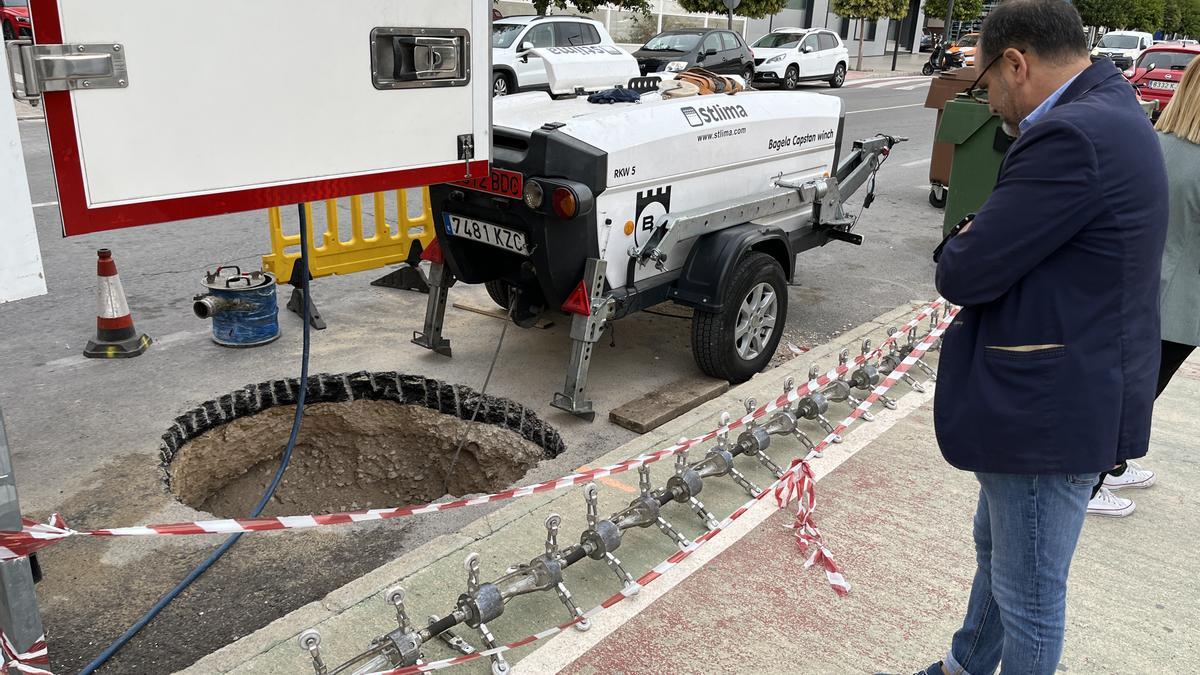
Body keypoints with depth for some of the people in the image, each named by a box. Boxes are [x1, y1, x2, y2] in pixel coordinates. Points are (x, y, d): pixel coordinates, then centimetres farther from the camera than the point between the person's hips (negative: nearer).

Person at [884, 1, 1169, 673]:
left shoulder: (1070, 137, -25)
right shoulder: (1108, 112, 9)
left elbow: (963, 275, -24)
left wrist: (967, 241, -4)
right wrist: (987, 240, -6)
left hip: (1051, 413, -11)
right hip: (1065, 394, 11)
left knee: (1029, 595, 9)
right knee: (997, 550, 28)